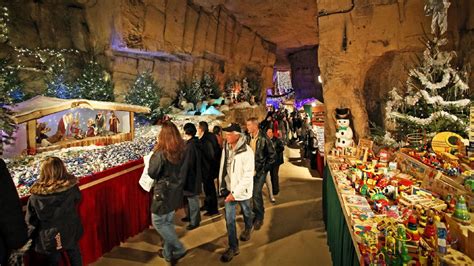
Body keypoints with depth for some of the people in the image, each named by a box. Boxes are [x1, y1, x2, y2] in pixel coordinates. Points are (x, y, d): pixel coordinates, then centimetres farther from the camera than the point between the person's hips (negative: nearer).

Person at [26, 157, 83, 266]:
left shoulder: (35, 196, -23)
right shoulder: (71, 188, -23)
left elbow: (31, 221, -10)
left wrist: (32, 237, 7)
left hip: (49, 237, -1)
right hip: (70, 232, 1)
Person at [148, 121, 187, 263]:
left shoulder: (161, 153, -23)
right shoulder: (181, 150, -2)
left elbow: (152, 173, -12)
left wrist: (153, 158, -1)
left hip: (163, 192, -7)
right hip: (175, 191, 7)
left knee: (158, 222, 10)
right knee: (168, 222, 19)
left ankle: (179, 249, 13)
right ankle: (168, 252, 32)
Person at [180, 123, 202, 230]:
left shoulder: (190, 146, -24)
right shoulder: (195, 143, 5)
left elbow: (186, 165, -23)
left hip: (190, 177, -9)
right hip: (194, 175, 9)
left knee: (192, 199, 4)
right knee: (191, 198, 22)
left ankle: (194, 221, 16)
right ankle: (191, 216, 37)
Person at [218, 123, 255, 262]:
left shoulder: (246, 151, -23)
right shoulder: (226, 148, -6)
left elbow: (248, 176, -23)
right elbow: (223, 168, 3)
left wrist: (235, 193, -23)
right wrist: (223, 186, 3)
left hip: (242, 190, -4)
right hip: (229, 189, 4)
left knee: (246, 213, 23)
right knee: (229, 219, 5)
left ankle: (248, 229, 53)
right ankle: (233, 247, 20)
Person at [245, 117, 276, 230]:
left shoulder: (264, 138, -13)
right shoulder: (248, 138, 1)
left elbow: (272, 155, -8)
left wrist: (265, 168, -8)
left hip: (260, 170, -5)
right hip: (251, 169, 5)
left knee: (256, 193, -7)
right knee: (254, 193, 13)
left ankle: (259, 218, 12)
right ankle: (258, 212, 35)